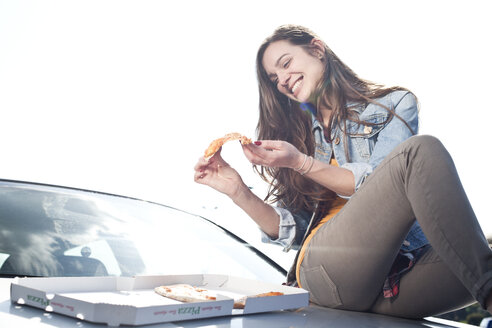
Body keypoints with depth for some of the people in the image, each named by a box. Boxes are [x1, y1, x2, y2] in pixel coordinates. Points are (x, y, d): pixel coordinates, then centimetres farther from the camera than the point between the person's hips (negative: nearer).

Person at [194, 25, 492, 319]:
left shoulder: (394, 105, 15)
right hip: (327, 270, 1)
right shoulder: (296, 134, 21)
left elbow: (379, 183, -2)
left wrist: (301, 163, -10)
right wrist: (238, 191, -2)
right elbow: (292, 231, 13)